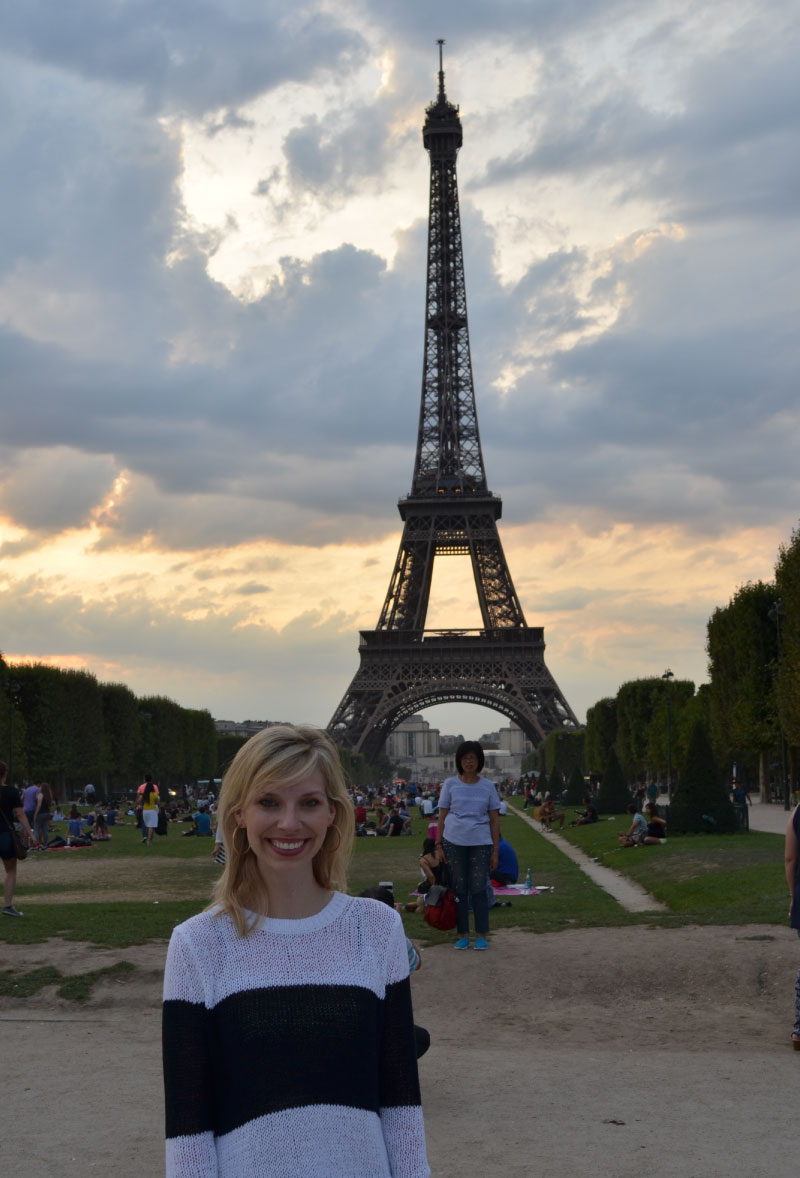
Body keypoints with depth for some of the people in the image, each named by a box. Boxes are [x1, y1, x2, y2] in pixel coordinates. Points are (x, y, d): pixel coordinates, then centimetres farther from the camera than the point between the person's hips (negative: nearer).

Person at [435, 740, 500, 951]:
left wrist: (495, 850, 3)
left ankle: (482, 935, 9)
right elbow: (442, 817, 6)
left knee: (479, 889, -1)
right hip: (454, 842, 0)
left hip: (480, 843, 0)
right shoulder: (450, 785, 4)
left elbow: (494, 820, 7)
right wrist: (438, 846, 0)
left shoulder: (488, 786, 6)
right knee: (459, 889, 5)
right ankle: (462, 935, 14)